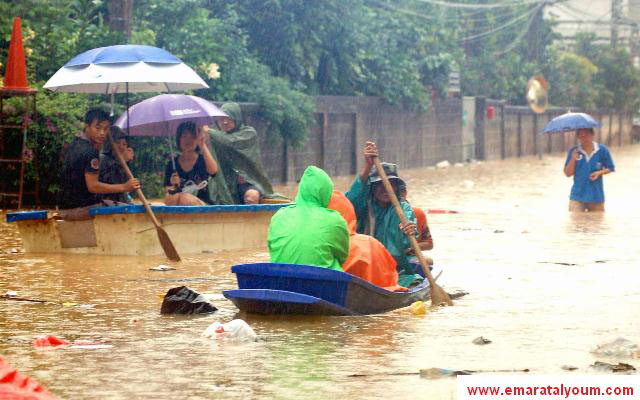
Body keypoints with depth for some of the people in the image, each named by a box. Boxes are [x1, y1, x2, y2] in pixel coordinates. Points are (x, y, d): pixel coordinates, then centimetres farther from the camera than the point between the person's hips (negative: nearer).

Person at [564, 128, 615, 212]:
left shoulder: (602, 150, -2)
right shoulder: (574, 151, 0)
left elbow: (611, 168, 7)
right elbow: (568, 173, 0)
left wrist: (599, 173, -11)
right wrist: (573, 159, -16)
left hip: (596, 196, 1)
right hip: (577, 196, -1)